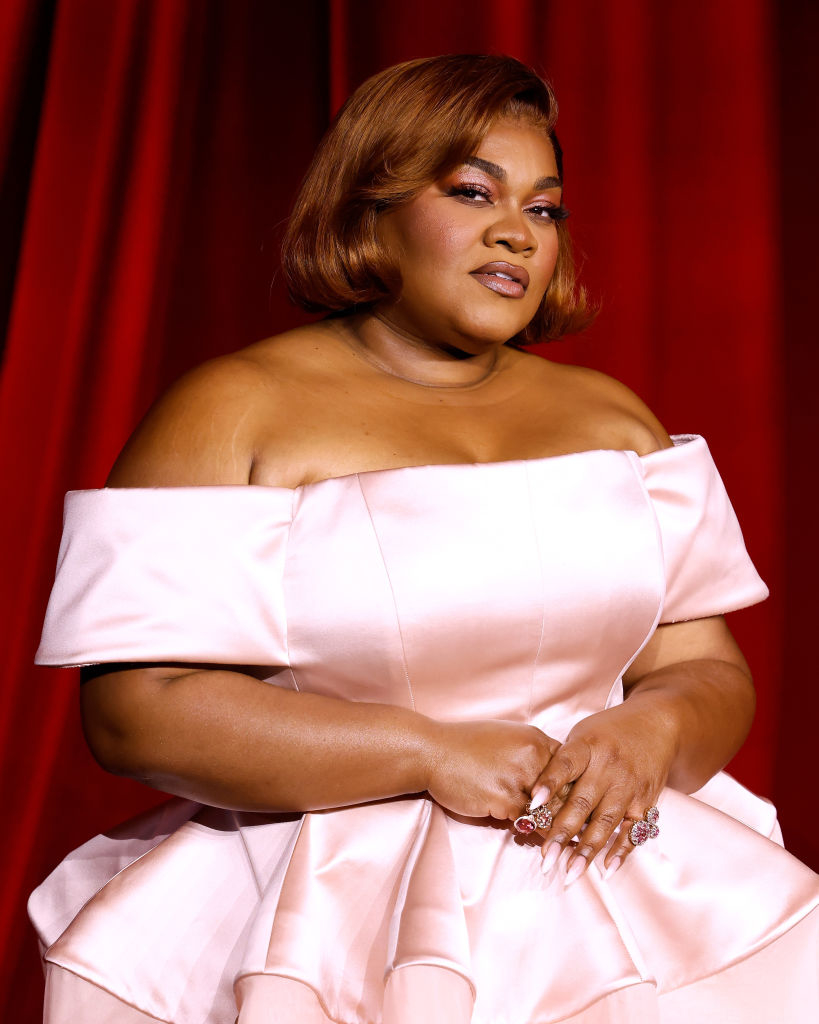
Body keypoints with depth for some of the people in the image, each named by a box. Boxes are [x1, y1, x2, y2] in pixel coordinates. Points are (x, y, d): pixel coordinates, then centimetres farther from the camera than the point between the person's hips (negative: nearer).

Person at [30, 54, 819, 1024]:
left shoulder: (612, 417, 13)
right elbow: (135, 709, -9)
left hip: (605, 862, 5)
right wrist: (431, 752, -14)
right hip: (325, 892, -4)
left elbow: (711, 671, 13)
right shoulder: (232, 411, -1)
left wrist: (654, 730, -11)